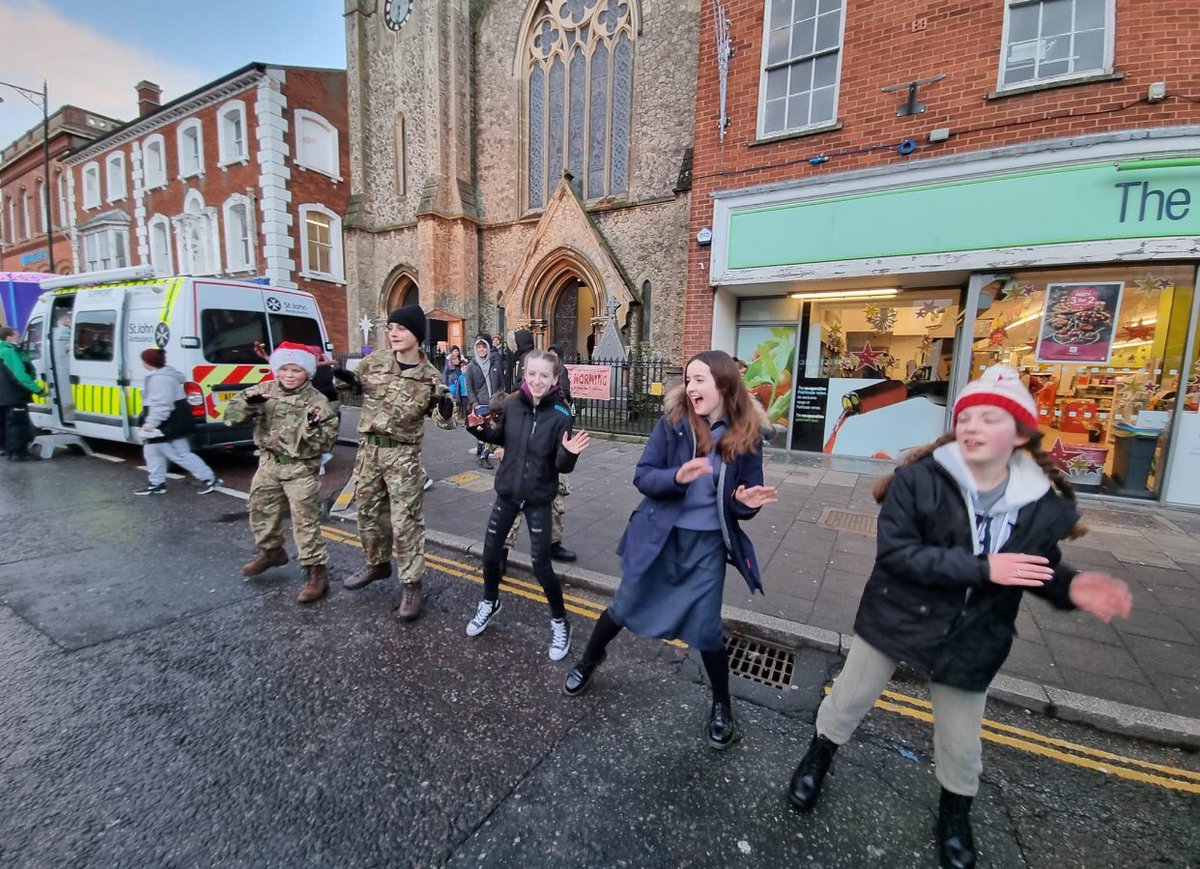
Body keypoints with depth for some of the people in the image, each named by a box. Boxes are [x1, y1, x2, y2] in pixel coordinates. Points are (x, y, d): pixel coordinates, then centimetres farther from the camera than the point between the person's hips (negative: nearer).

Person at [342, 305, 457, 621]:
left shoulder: (429, 377, -7)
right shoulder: (374, 360, 1)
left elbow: (444, 420, -5)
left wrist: (445, 408, -26)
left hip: (403, 454, -4)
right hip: (368, 447, 5)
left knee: (405, 520, -2)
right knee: (368, 511, 18)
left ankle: (411, 584, 10)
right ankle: (377, 563, 41)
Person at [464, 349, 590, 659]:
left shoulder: (560, 415, -16)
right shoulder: (511, 404, -7)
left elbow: (563, 466, -14)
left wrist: (569, 454, -35)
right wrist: (480, 429, -6)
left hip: (538, 499, -4)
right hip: (507, 491, 4)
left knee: (541, 565, 1)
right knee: (490, 552, 16)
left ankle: (560, 622, 26)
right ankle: (489, 603, 45)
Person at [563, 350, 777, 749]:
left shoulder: (746, 435, -8)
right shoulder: (674, 421, -12)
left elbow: (744, 501, 1)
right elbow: (642, 476, -12)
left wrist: (747, 502, -22)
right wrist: (677, 476, -30)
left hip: (708, 544, 0)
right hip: (660, 535, 0)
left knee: (705, 630, 7)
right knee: (625, 608, 17)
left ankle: (722, 706, 37)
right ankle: (589, 659, 47)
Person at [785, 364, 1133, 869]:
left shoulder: (1045, 503, -9)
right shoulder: (919, 479, -22)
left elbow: (1041, 566, 7)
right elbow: (894, 552, -25)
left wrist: (1070, 588, -16)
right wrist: (980, 567, -29)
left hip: (971, 637, 3)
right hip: (897, 616, -2)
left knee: (961, 741, 21)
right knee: (848, 700, 17)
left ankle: (955, 812, 54)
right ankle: (817, 759, 48)